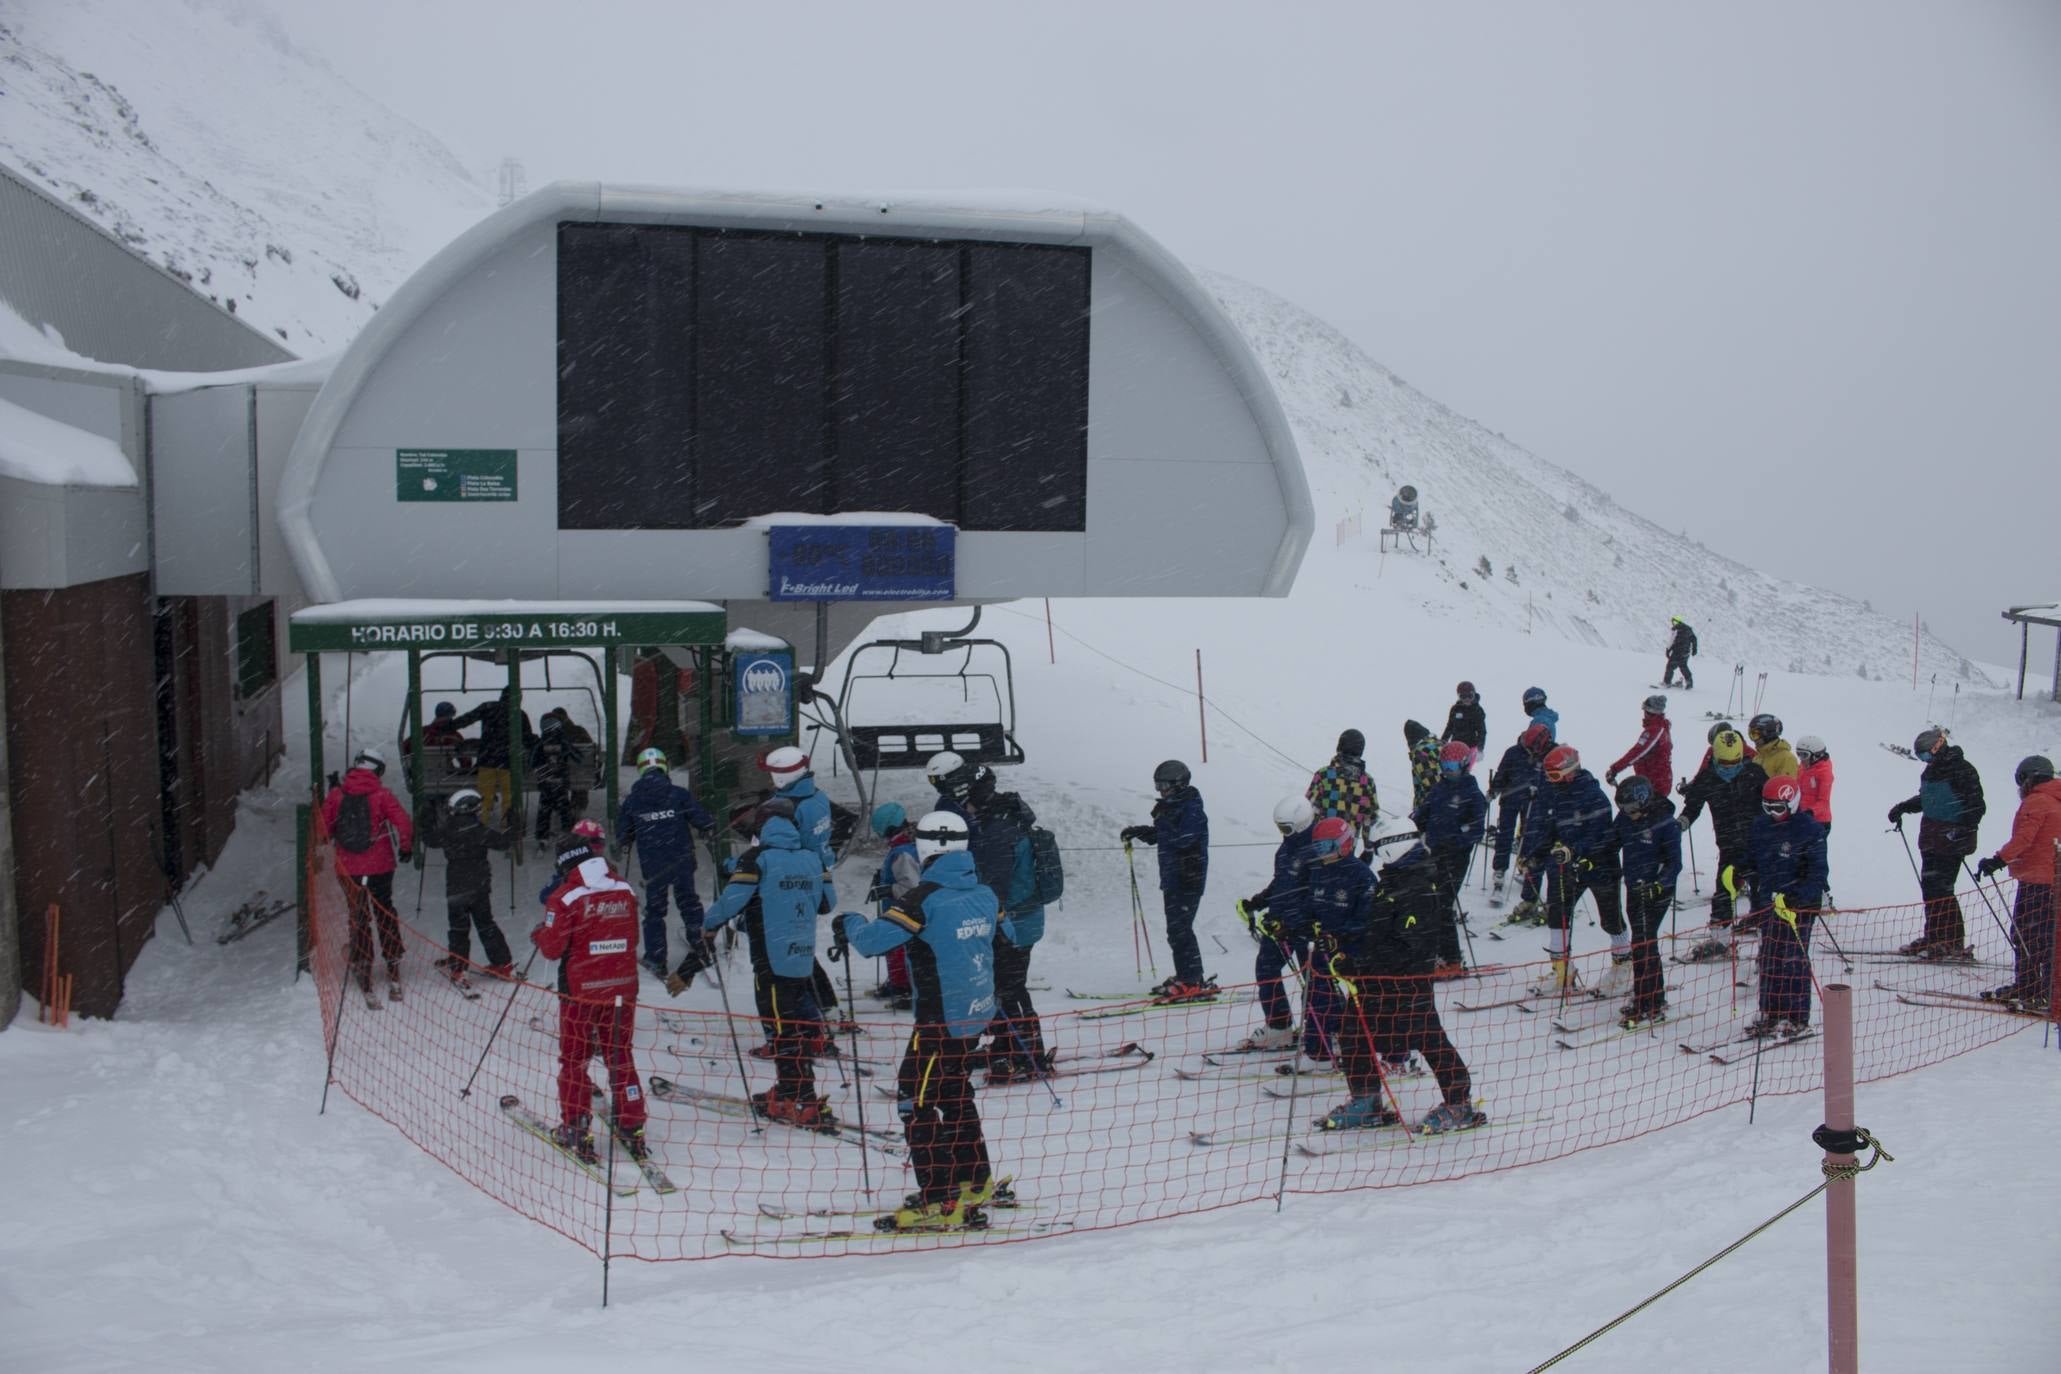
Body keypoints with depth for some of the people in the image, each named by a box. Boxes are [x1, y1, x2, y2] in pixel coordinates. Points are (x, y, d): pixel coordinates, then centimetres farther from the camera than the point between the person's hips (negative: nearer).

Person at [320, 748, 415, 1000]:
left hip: (348, 868, 1)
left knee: (357, 918, 12)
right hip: (380, 866, -1)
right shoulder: (381, 795, -8)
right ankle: (393, 961, 13)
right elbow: (402, 822, -15)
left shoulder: (337, 795, -2)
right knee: (385, 914, 15)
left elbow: (325, 828, 5)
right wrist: (406, 848, 2)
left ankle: (362, 965, 11)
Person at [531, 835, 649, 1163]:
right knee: (620, 1056, 15)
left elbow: (552, 948, -11)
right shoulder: (625, 891, 1)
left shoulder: (566, 896, -13)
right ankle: (631, 1129, 17)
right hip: (622, 986, 4)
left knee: (574, 1059, 10)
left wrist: (538, 935, 9)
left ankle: (576, 1131, 12)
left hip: (580, 990, -4)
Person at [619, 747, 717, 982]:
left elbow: (623, 836, 5)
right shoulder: (680, 795, -8)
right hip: (682, 862, 0)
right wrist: (711, 827, 17)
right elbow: (702, 821, -6)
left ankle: (655, 959, 10)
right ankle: (702, 946, 19)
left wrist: (626, 846, 27)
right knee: (689, 903, 17)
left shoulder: (632, 801, -3)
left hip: (652, 865, 0)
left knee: (654, 910, 12)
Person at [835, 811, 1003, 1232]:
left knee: (915, 1101, -2)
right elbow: (1001, 932, 25)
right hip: (978, 1012, 8)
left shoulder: (925, 898, -18)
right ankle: (977, 1183, 34)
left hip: (942, 1020, -8)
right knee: (954, 1092, 23)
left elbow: (872, 941, -22)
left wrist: (850, 923, 1)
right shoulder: (984, 894, 5)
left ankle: (942, 1204, -5)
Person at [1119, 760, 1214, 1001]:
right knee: (1177, 929, 13)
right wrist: (1138, 832, 11)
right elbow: (1160, 835, 26)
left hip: (1188, 879, -10)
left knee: (1179, 929, -11)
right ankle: (1185, 977, 20)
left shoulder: (1192, 810, -14)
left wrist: (1161, 818, -18)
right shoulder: (1173, 807, 15)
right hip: (1172, 879, 10)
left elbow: (1180, 839, -25)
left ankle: (1194, 982, -9)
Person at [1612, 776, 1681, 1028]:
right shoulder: (1625, 819, 4)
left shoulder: (1666, 824, -15)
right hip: (1634, 889, 7)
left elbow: (1674, 863, -13)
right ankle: (1655, 998, 25)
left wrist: (1658, 885, -28)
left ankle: (1650, 1007, -6)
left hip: (1657, 891, -7)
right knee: (1644, 943, 13)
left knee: (1643, 944, -11)